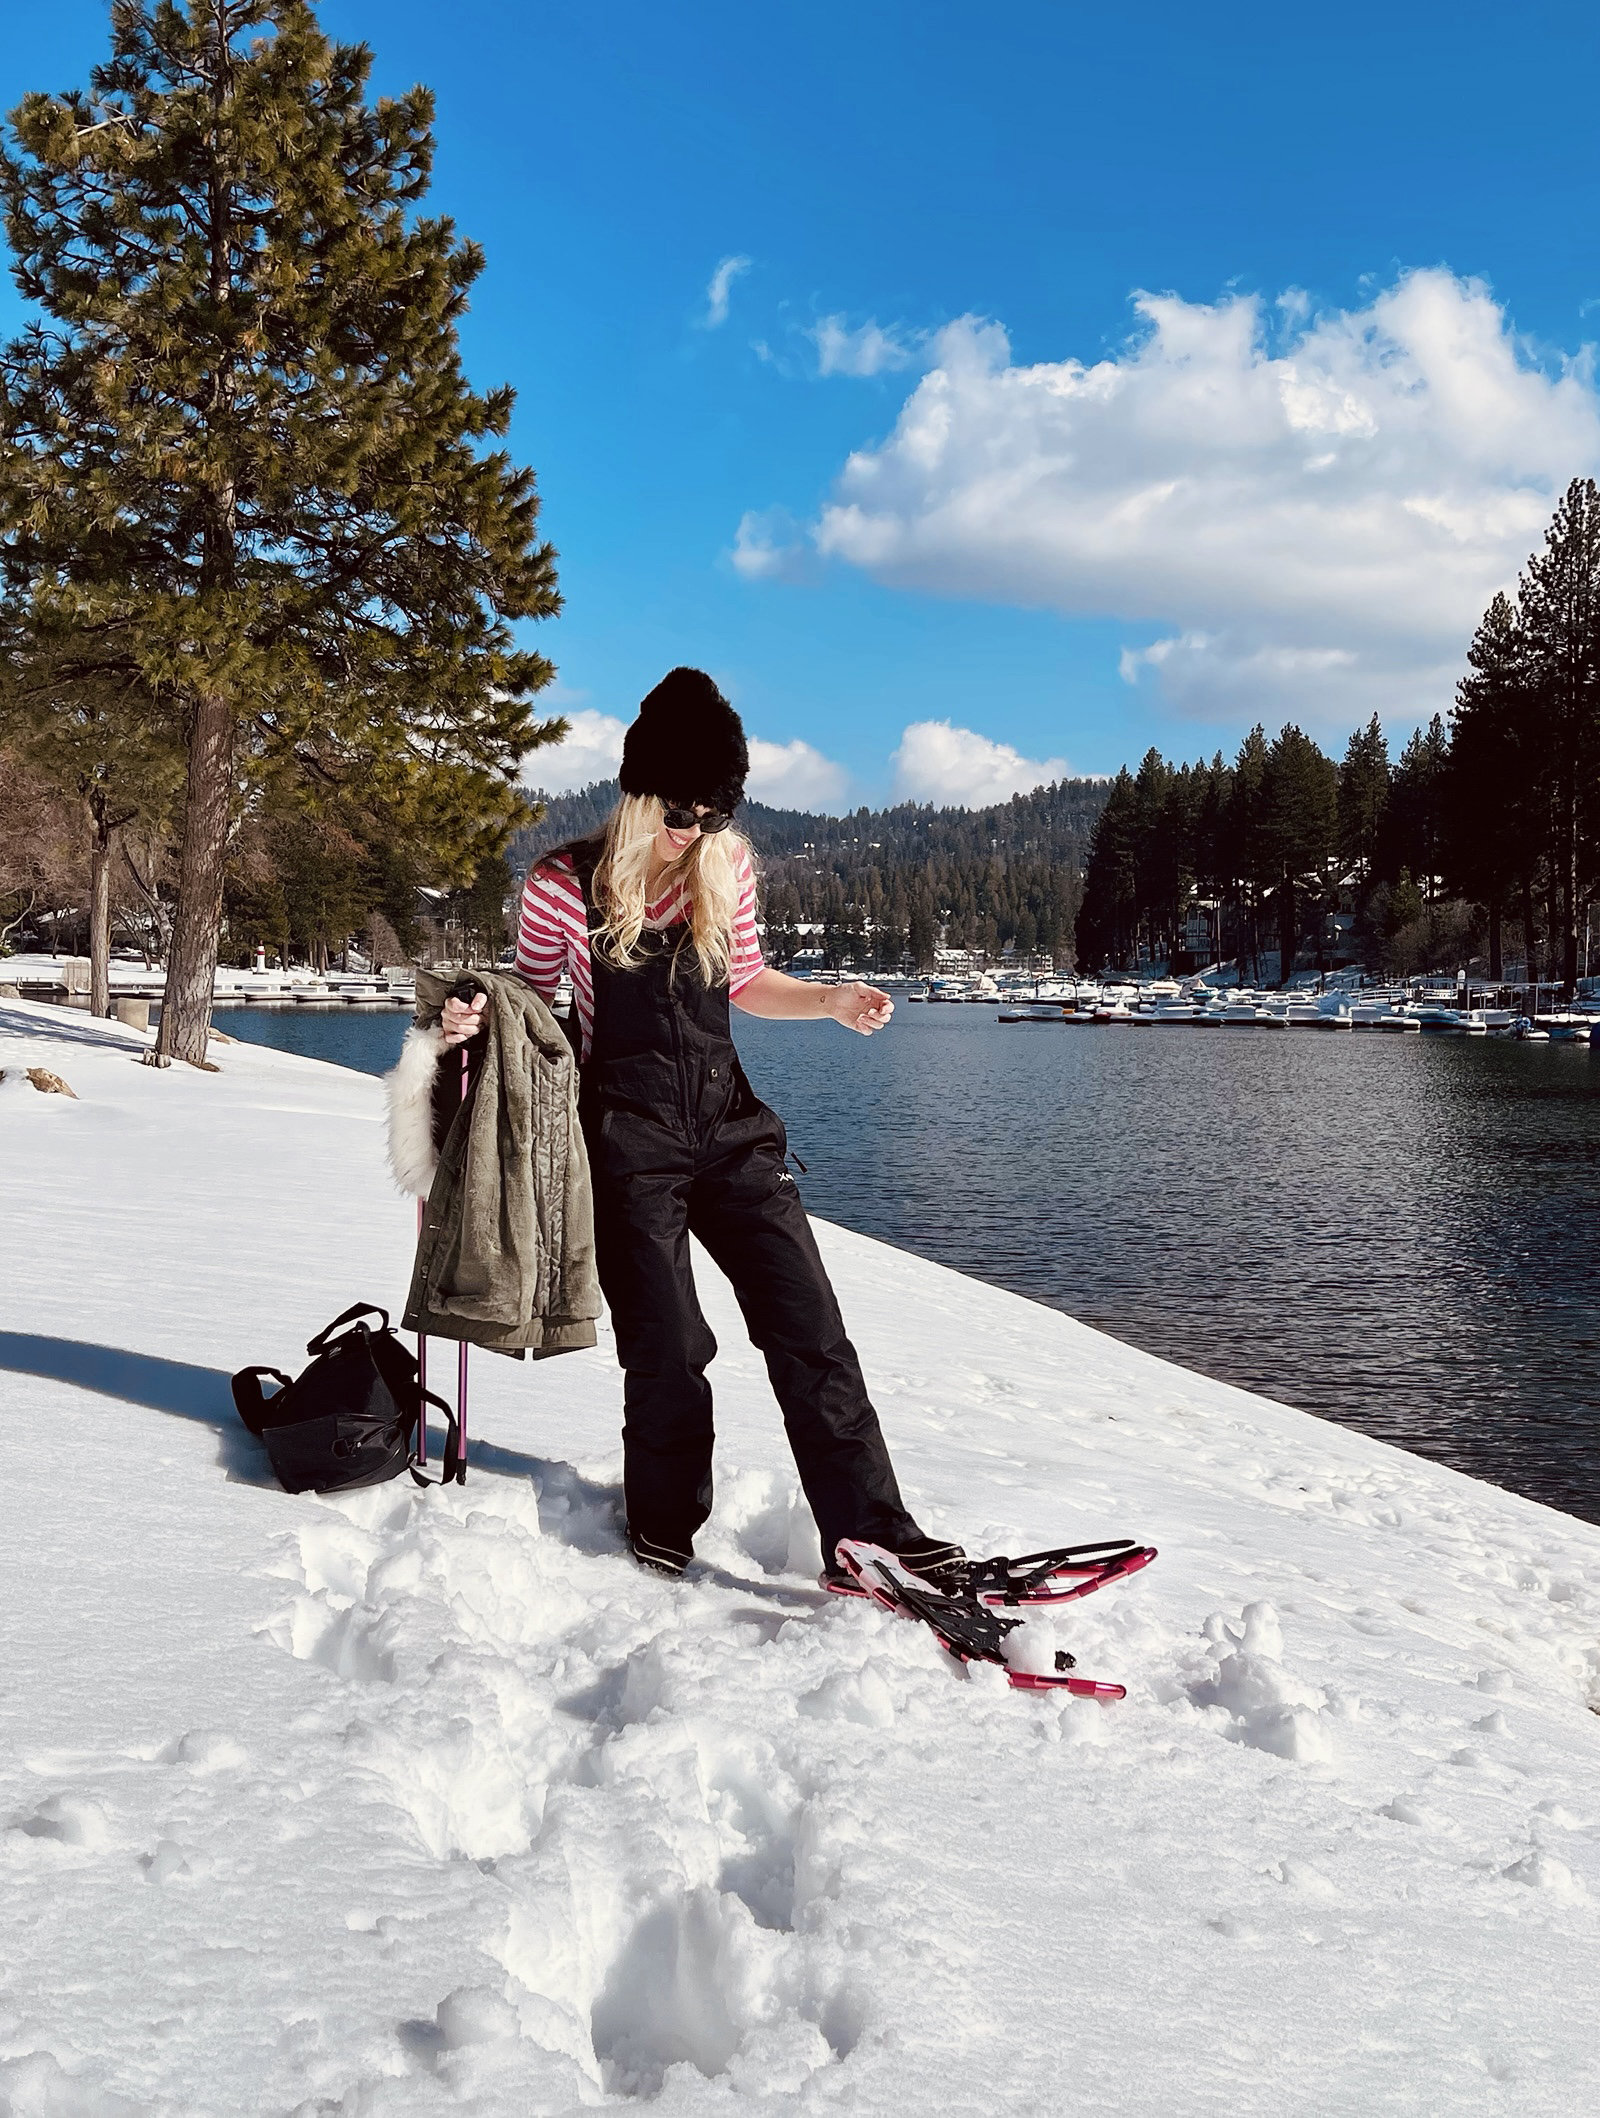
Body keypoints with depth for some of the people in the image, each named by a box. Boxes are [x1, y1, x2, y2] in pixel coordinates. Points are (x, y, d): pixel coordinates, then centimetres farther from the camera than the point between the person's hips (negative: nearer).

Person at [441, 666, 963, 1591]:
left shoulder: (728, 867, 2)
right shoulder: (565, 885, -8)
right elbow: (533, 1002, 6)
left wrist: (831, 1001, 2)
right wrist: (474, 1018, -15)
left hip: (732, 1130, 4)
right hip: (632, 1145, -3)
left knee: (811, 1326, -3)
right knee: (668, 1348, 0)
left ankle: (869, 1530, 2)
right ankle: (666, 1531, 23)